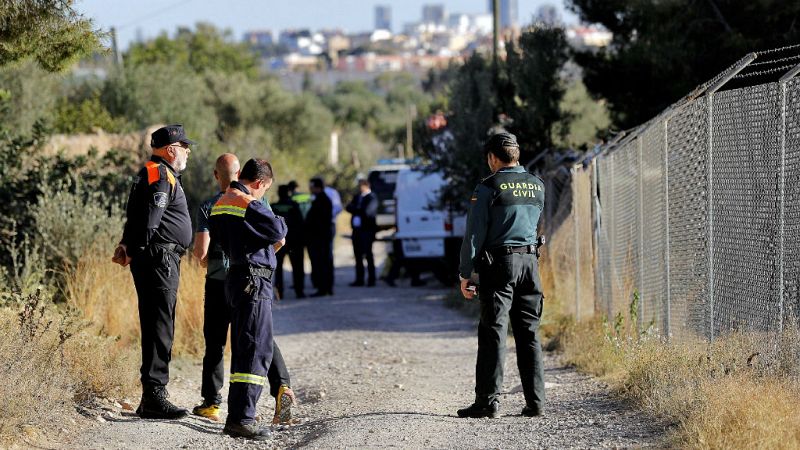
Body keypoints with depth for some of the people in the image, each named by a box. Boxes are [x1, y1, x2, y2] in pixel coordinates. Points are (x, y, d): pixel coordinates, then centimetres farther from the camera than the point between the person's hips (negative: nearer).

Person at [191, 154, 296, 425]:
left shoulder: (209, 207, -7)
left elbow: (200, 252, -13)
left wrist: (203, 258, 11)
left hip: (219, 282, -2)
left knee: (215, 343, 9)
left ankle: (211, 403, 12)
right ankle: (281, 385, -18)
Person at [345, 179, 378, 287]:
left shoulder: (372, 198, -6)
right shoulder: (357, 197, 17)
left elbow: (368, 212, -18)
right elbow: (349, 208, 6)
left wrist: (355, 210, -5)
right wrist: (359, 210, -12)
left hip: (367, 230, -7)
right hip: (357, 229, 7)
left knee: (368, 254, -5)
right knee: (358, 255, 7)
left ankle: (371, 279, -2)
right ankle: (359, 279, 11)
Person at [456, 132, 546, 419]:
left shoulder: (488, 188, -7)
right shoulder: (537, 186, 10)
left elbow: (475, 233, -8)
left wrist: (465, 274, -4)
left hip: (498, 263, -5)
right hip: (530, 260, 5)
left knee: (493, 333, -4)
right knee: (529, 333, 8)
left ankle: (488, 401, -7)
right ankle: (535, 401, 5)